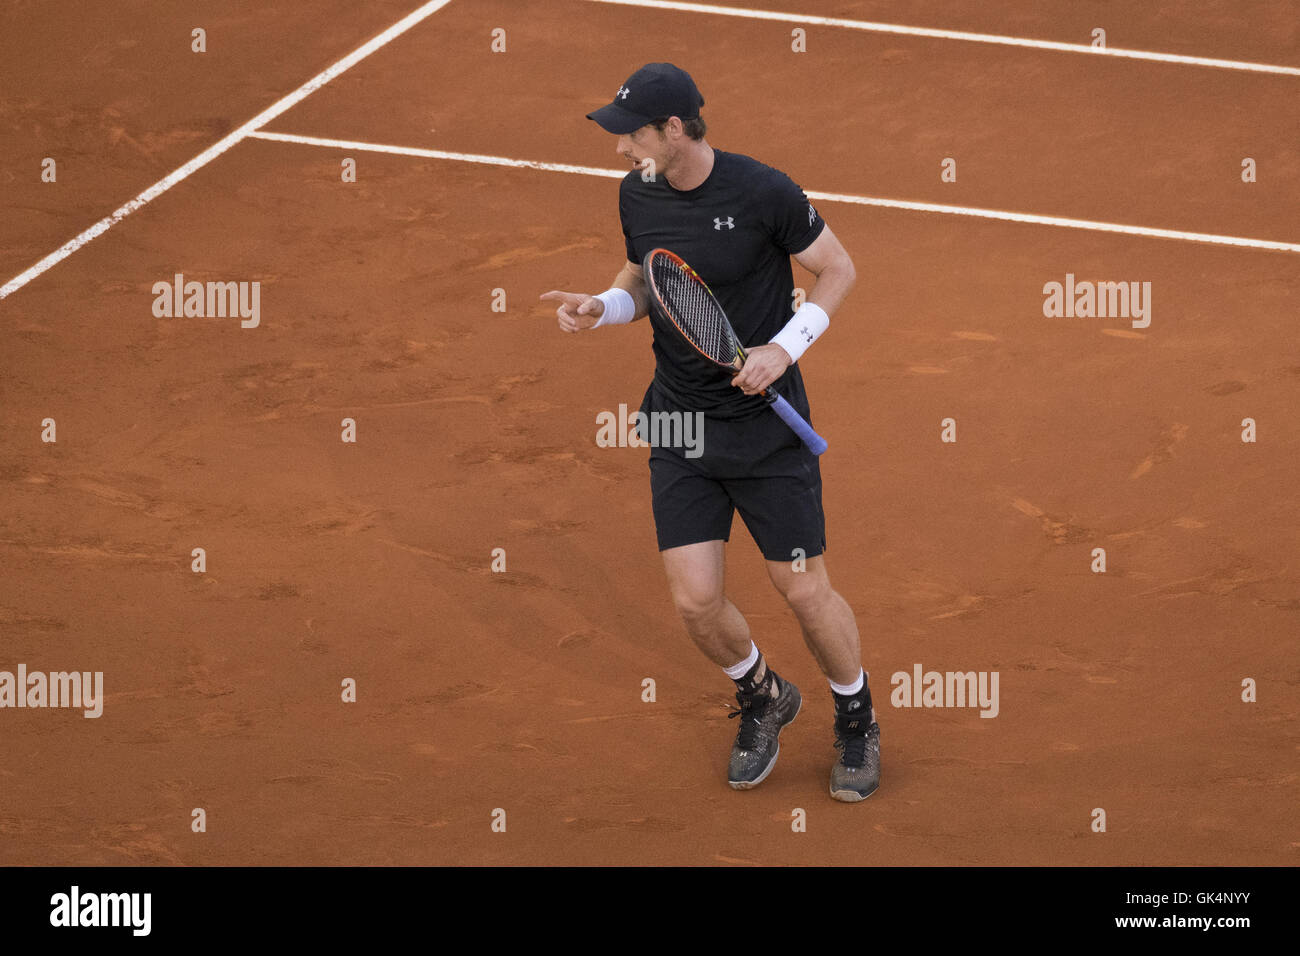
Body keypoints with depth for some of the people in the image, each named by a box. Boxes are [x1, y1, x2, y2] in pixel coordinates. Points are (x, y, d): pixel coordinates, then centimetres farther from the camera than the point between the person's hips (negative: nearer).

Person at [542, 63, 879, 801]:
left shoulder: (763, 192, -17)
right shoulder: (637, 195, -1)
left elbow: (838, 269, -5)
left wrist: (783, 349, -17)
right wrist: (602, 308, -6)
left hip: (767, 425, -4)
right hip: (680, 428, 4)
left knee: (805, 592, 1)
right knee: (696, 601, -2)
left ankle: (857, 720, 29)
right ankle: (763, 700, 30)